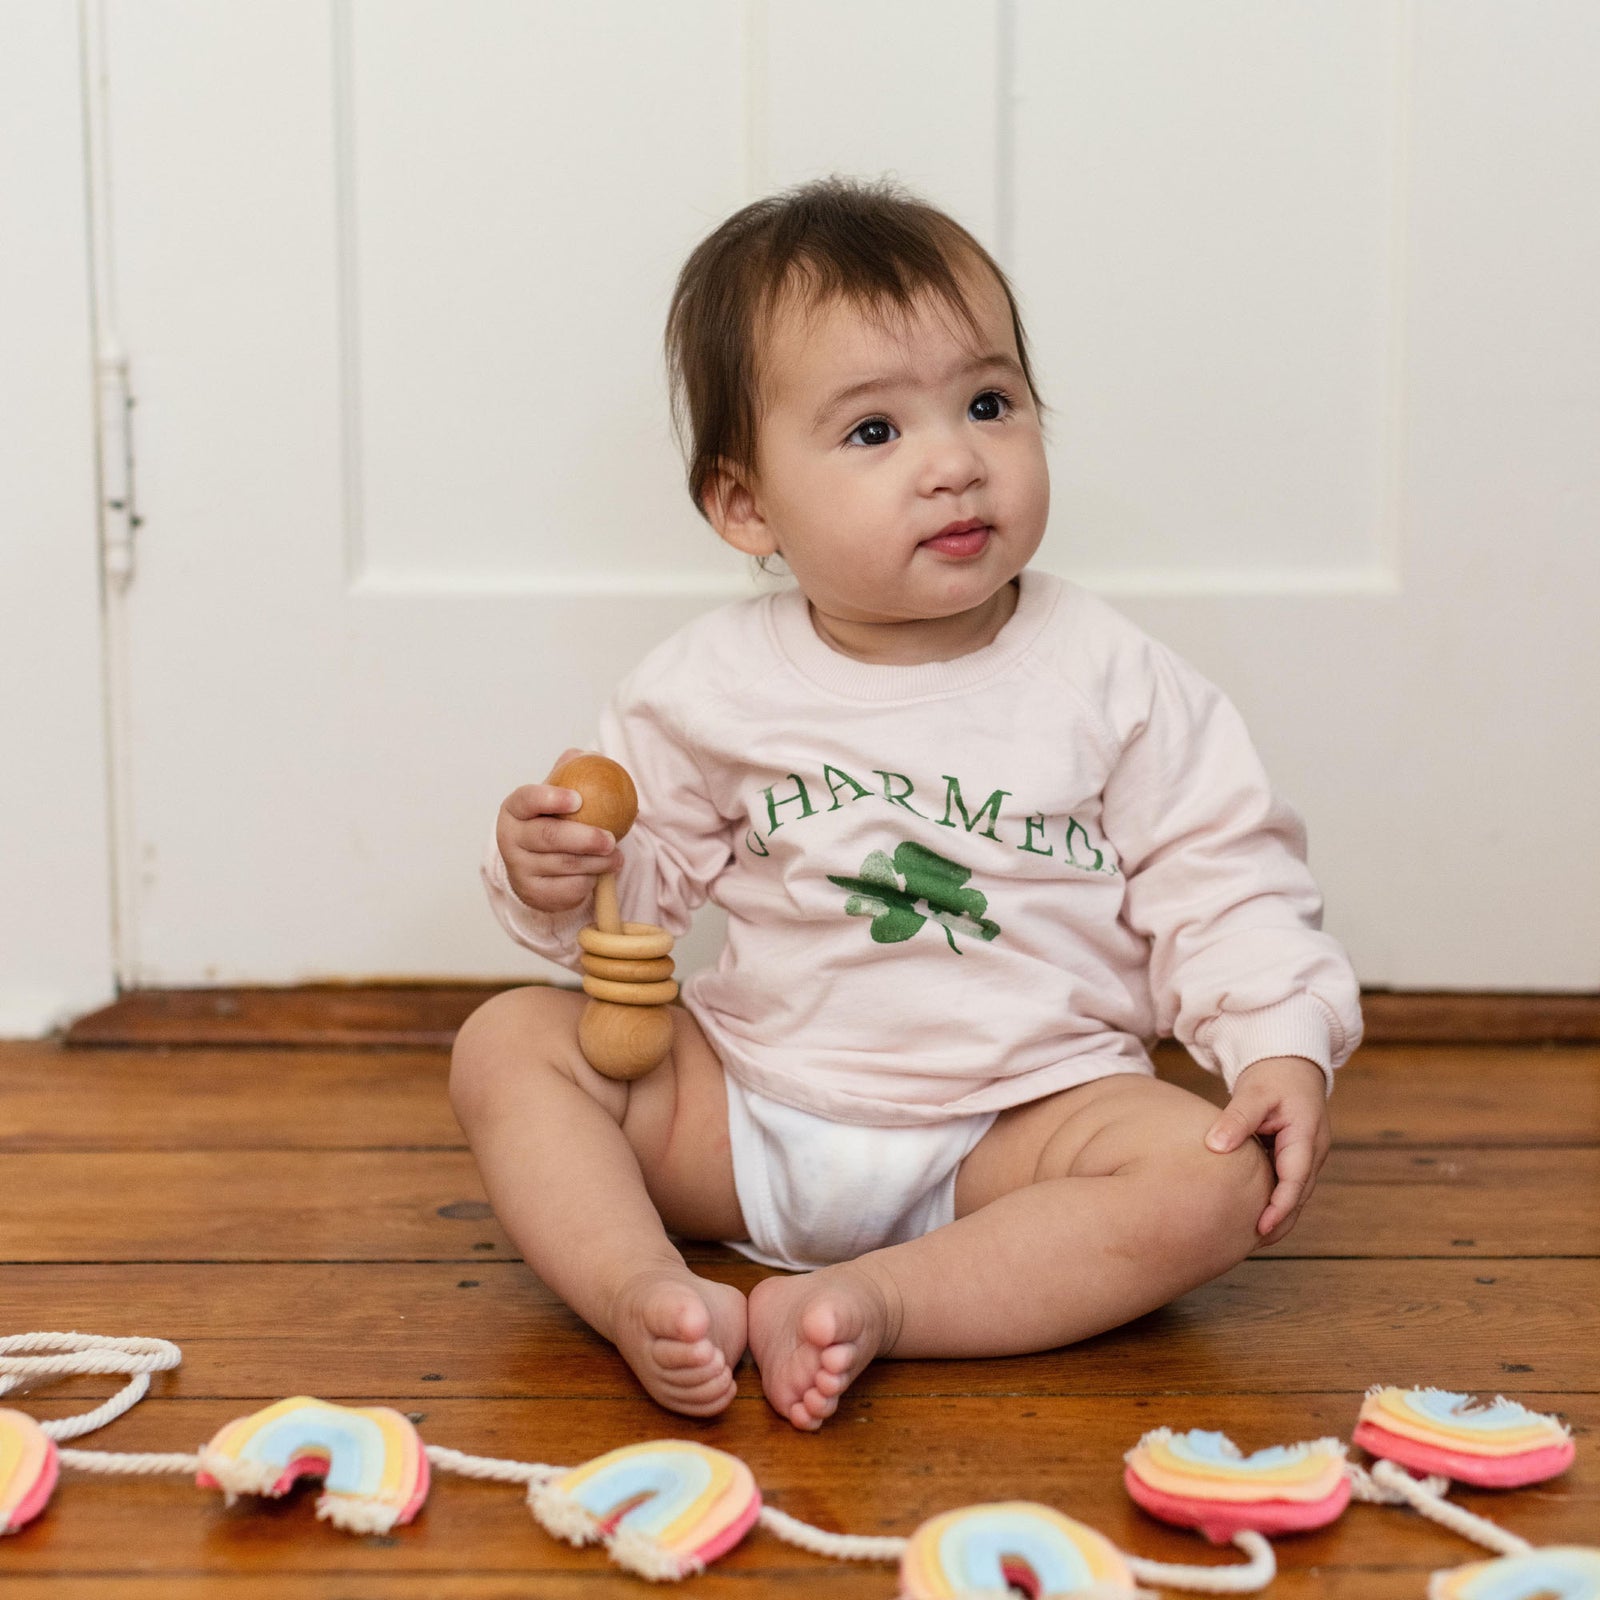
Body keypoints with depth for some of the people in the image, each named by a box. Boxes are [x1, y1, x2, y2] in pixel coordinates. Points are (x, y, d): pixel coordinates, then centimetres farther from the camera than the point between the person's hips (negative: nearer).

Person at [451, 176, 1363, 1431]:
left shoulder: (1109, 680, -6)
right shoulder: (715, 685, -3)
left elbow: (1220, 883, -2)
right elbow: (651, 867, 7)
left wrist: (1283, 1044, -15)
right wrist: (558, 874, -15)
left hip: (1019, 1117, -1)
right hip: (745, 1112, 2)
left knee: (1213, 1182, -27)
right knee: (511, 1042, -12)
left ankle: (872, 1305, -31)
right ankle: (644, 1296, -31)